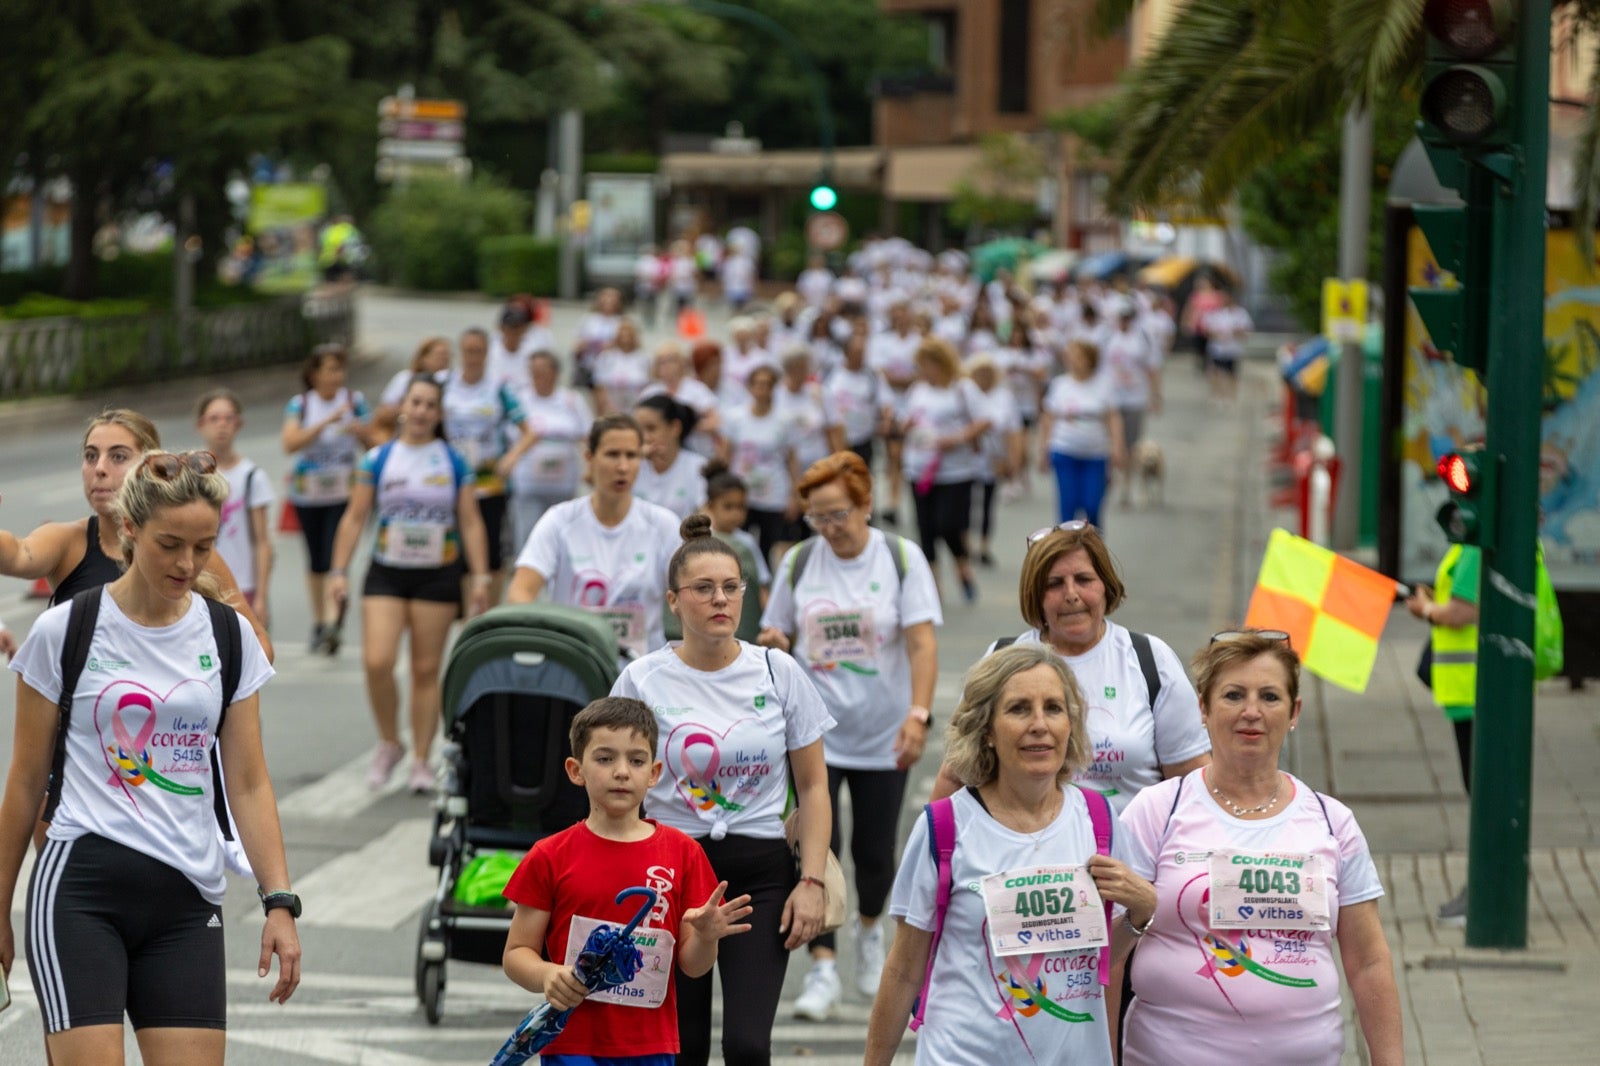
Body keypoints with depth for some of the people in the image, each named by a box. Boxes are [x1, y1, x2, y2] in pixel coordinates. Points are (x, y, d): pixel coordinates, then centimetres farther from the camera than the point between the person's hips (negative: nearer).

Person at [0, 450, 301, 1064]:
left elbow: (249, 784, 9)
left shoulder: (231, 637, 7)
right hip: (80, 891, -3)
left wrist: (280, 901, -1)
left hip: (188, 902, 4)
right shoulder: (63, 631, -2)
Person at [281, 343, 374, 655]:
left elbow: (373, 445, 7)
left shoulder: (355, 402, 1)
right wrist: (327, 422, -23)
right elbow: (290, 444, -17)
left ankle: (334, 620, -25)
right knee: (316, 560, 12)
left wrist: (362, 431, -16)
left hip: (344, 492, -1)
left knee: (336, 555, -17)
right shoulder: (300, 405, -1)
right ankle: (318, 622, 26)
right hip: (308, 494, 2)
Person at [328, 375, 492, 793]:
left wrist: (480, 577, -1)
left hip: (438, 575, 0)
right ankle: (388, 743, 8)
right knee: (377, 662, -14)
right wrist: (338, 571, -1)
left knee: (426, 669, 2)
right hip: (386, 572, 0)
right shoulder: (378, 460, 3)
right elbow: (354, 518, 5)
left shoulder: (454, 463, 3)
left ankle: (421, 760, 12)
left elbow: (471, 523, 5)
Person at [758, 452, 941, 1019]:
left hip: (883, 733, 0)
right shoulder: (798, 562, 0)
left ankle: (869, 931, 39)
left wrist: (918, 713, -25)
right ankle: (822, 969, -6)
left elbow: (922, 642, -13)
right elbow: (778, 635, 11)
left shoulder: (901, 558, -6)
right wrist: (773, 644, -14)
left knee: (874, 850, 9)